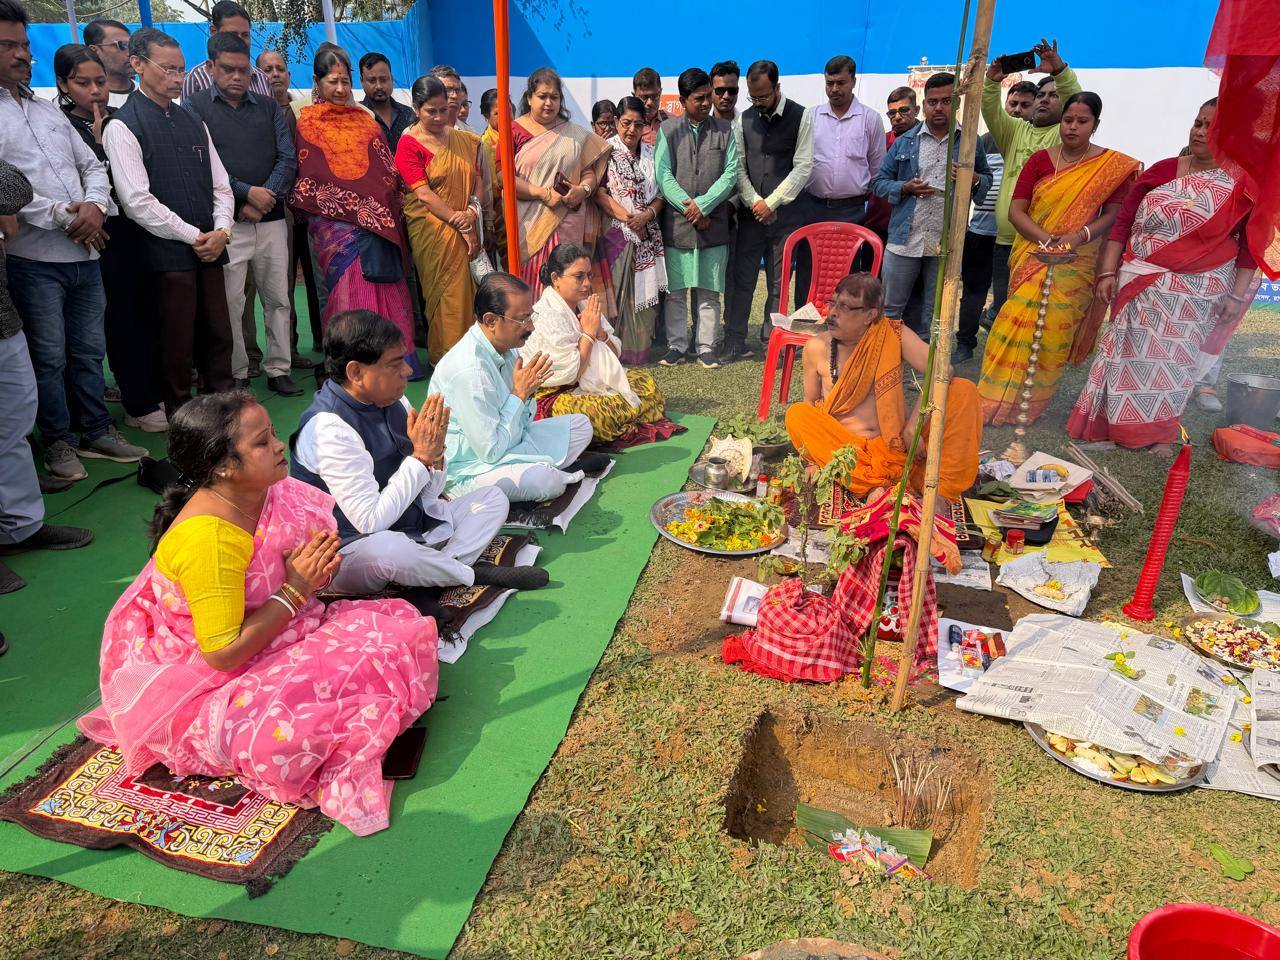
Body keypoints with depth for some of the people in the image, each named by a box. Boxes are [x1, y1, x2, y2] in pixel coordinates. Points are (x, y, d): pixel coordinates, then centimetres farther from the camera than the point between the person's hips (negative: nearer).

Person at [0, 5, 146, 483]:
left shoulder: (48, 109, 16)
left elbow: (92, 165, 16)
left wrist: (95, 205, -4)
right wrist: (67, 216, -13)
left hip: (85, 254, 6)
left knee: (89, 351, 13)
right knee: (50, 358, 3)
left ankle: (96, 431, 24)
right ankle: (58, 442, 16)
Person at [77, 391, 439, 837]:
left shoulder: (273, 495, -4)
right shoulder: (208, 539, -28)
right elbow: (223, 654, -26)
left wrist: (315, 571, -13)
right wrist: (296, 589, -22)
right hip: (205, 682, -8)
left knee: (401, 626, -5)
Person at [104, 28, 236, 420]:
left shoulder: (192, 122, 14)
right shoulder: (123, 126, -6)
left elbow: (220, 184, 14)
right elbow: (136, 201, -13)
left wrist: (221, 231, -3)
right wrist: (195, 236, -12)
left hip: (211, 247, 6)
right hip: (167, 253, -6)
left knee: (219, 336, 10)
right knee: (176, 345, 1)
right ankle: (180, 416, 16)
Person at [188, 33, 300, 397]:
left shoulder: (269, 107, 14)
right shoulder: (196, 107, 5)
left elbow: (288, 158, 5)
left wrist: (266, 199, -8)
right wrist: (247, 193, -12)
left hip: (271, 219, 3)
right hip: (226, 223, -3)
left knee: (278, 298, 4)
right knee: (230, 303, -2)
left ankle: (279, 370, 13)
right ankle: (236, 375, 8)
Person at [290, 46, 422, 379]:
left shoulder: (364, 119, 19)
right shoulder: (308, 122, 8)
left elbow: (385, 167, 15)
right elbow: (307, 176, 3)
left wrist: (386, 205, 2)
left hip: (376, 217, 3)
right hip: (334, 221, -3)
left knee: (383, 286, -2)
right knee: (352, 286, -12)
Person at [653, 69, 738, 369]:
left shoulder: (724, 131, 10)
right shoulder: (667, 130, 7)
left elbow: (731, 173, 0)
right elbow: (663, 176, -2)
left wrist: (702, 205, -11)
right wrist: (688, 208, -11)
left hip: (714, 223, 1)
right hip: (676, 223, 0)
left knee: (709, 290, 3)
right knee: (675, 290, 3)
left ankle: (706, 347, 10)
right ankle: (676, 345, 12)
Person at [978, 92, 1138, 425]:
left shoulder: (1114, 166, 3)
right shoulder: (1040, 160, 6)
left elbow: (1113, 214, -2)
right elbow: (1016, 210, 0)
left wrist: (1079, 237, -20)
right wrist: (1046, 238, -15)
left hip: (1077, 263, -1)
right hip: (1032, 256, 1)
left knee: (1052, 329, -10)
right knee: (1020, 321, -10)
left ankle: (1028, 401, 3)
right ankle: (997, 397, 0)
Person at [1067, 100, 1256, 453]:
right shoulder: (1162, 170, 2)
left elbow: (1250, 244, -1)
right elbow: (1123, 222, 1)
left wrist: (1237, 295, -5)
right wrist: (1107, 272, -5)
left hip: (1197, 294, -1)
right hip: (1141, 286, 1)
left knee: (1172, 359, 7)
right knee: (1130, 353, 4)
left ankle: (1159, 431, 22)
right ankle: (1117, 423, 19)